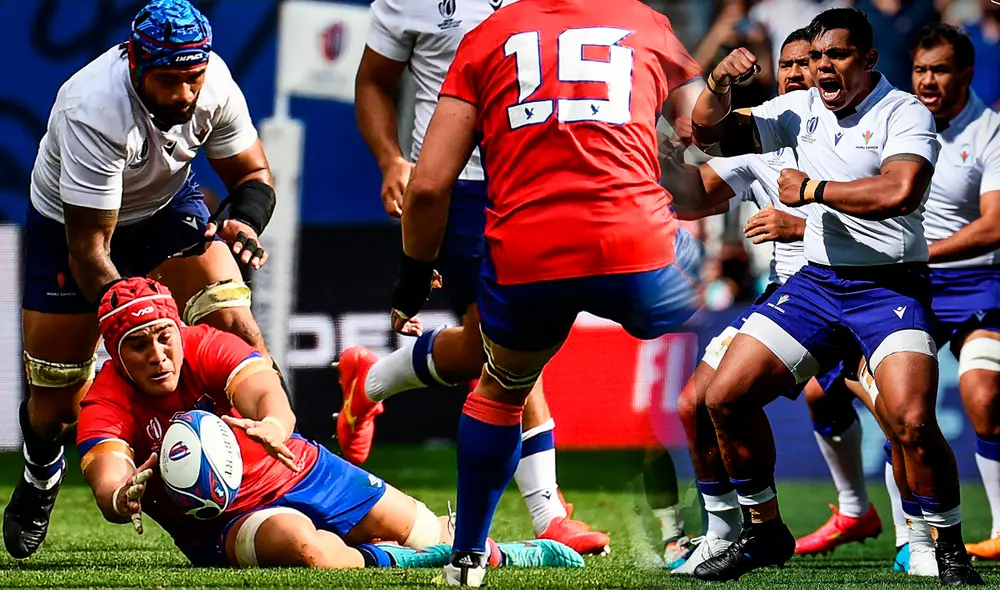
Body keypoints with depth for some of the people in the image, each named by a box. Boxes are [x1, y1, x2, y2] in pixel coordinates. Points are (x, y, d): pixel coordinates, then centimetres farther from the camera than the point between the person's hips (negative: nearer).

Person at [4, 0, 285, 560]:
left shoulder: (214, 82, -24)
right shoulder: (94, 110, -39)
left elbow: (253, 173, -6)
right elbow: (88, 249, -35)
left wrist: (245, 221, -29)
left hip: (169, 205, 3)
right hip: (69, 219, -3)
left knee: (232, 321, -21)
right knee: (57, 399, 2)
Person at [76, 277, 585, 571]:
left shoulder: (209, 347, -17)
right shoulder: (107, 406, -18)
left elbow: (268, 394, -36)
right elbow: (106, 483, -35)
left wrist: (272, 425, -62)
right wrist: (124, 498, -61)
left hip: (300, 471, 3)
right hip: (223, 520, -3)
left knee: (437, 538, 9)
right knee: (302, 545, -40)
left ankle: (514, 554, 41)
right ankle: (388, 560, -16)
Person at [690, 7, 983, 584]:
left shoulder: (905, 113, -9)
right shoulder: (800, 111, 8)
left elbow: (899, 192, -26)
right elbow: (709, 132, 12)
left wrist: (812, 190, -15)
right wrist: (719, 83, -9)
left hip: (891, 286, -6)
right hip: (816, 282, 6)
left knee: (912, 421, -26)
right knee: (726, 398, -1)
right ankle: (764, 531, 17)